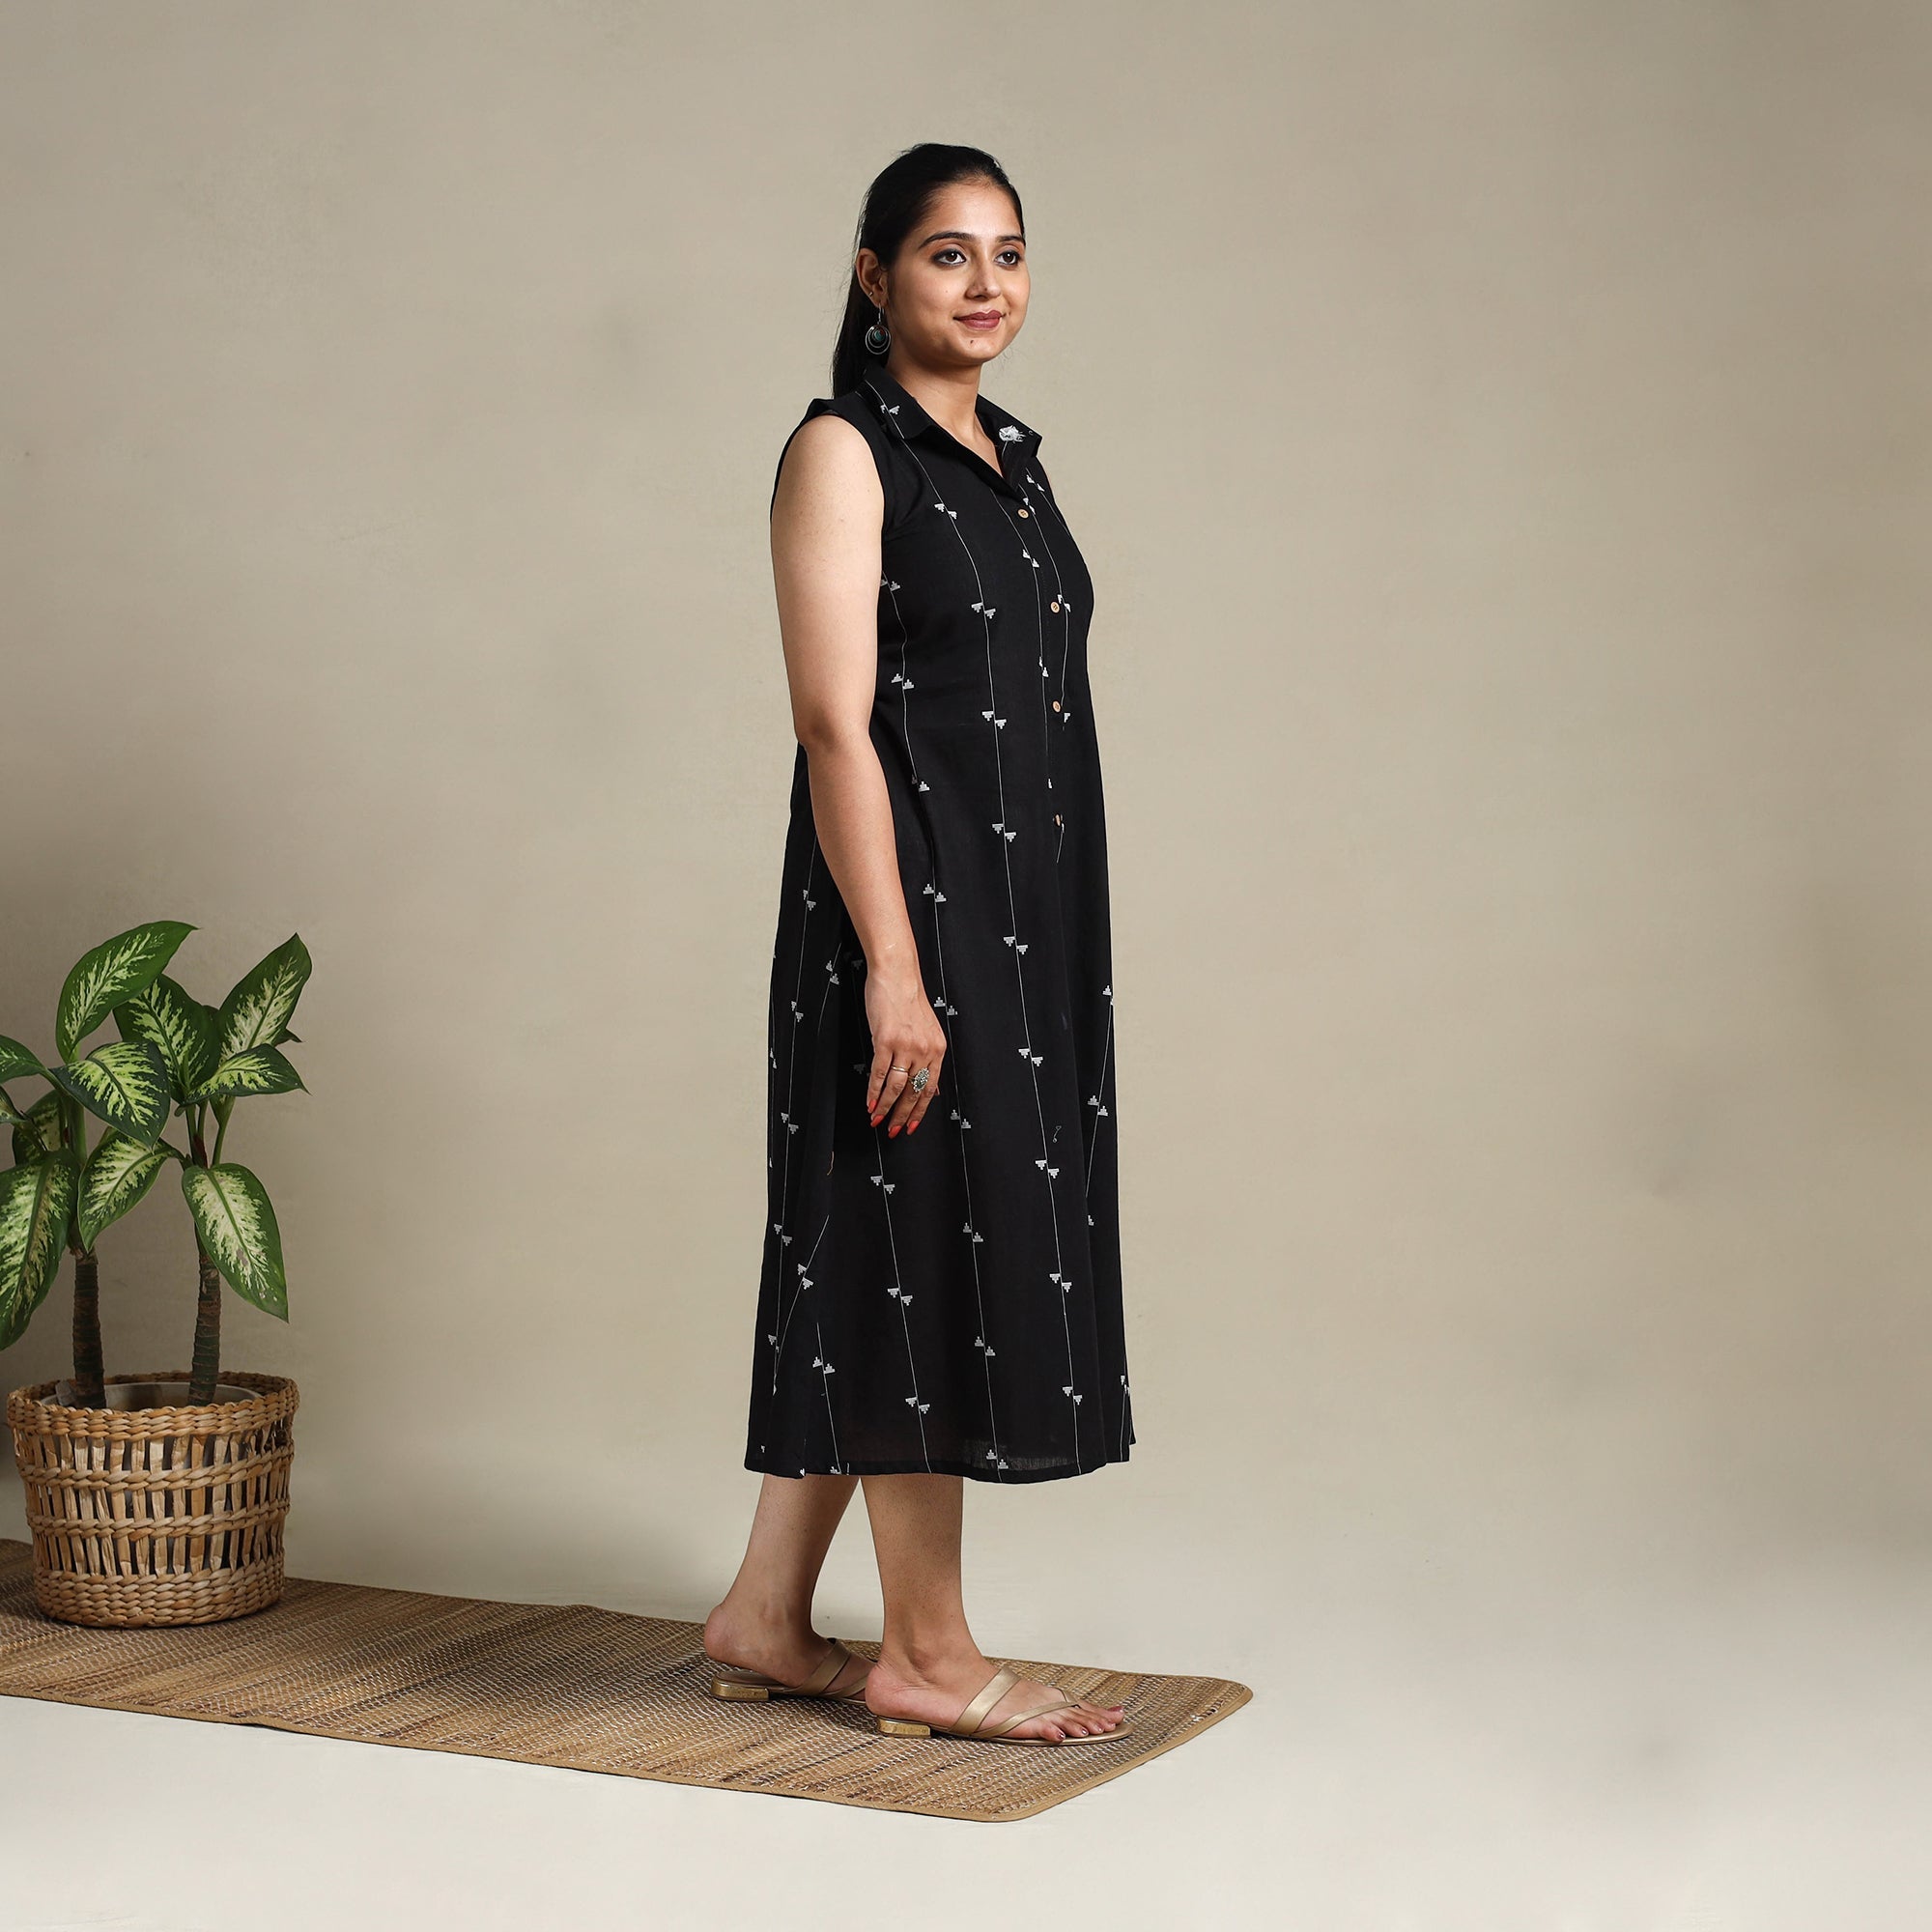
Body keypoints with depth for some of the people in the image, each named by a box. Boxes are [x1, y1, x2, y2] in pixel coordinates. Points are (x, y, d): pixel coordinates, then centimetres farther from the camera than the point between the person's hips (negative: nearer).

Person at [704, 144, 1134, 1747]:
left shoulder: (1007, 456, 16)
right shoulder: (842, 453, -9)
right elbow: (836, 724, -16)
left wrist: (1058, 943, 17)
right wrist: (893, 964, -22)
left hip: (1025, 909, 9)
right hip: (911, 902, -8)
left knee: (866, 1262, 12)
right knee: (930, 1248, -2)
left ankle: (765, 1621, 22)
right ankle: (930, 1656, 10)